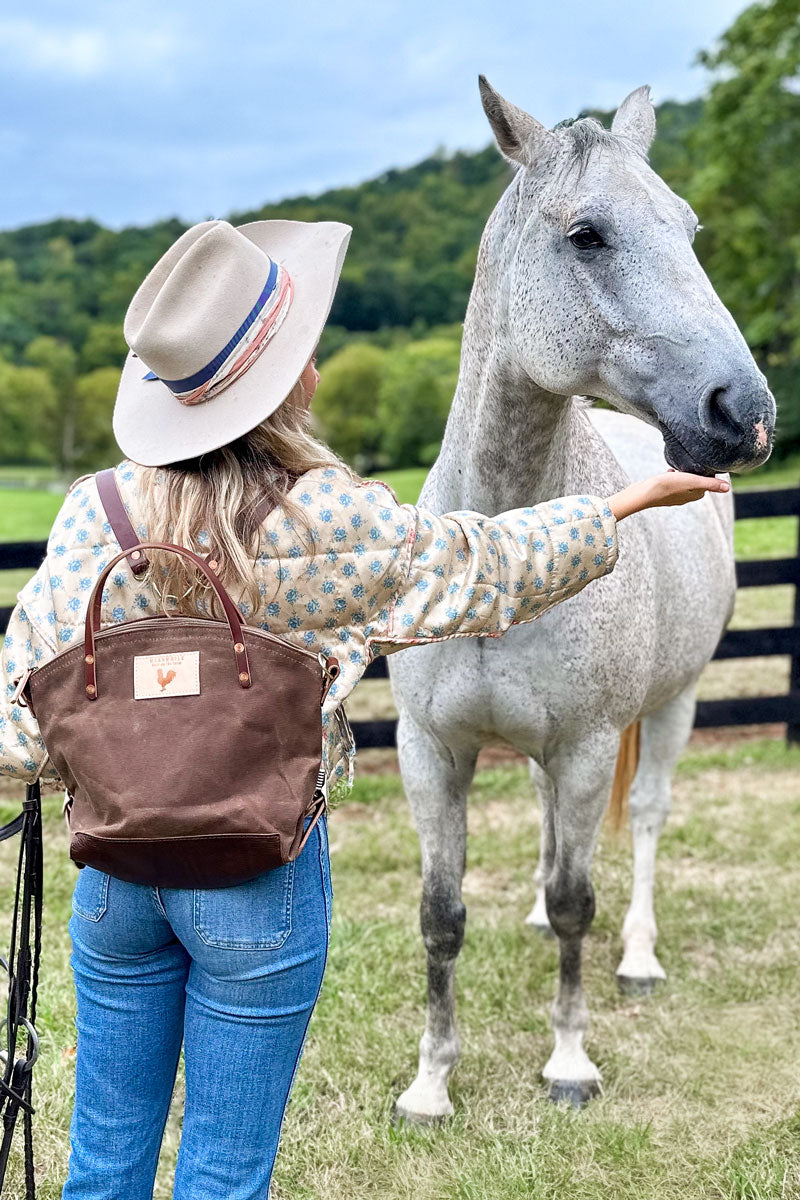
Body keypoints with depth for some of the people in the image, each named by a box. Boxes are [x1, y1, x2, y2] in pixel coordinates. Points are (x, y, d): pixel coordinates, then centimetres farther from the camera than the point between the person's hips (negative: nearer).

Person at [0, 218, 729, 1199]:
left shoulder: (98, 511, -9)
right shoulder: (335, 525, -17)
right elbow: (490, 566, 0)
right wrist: (631, 499, 15)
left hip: (117, 865, 3)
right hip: (261, 877, -3)